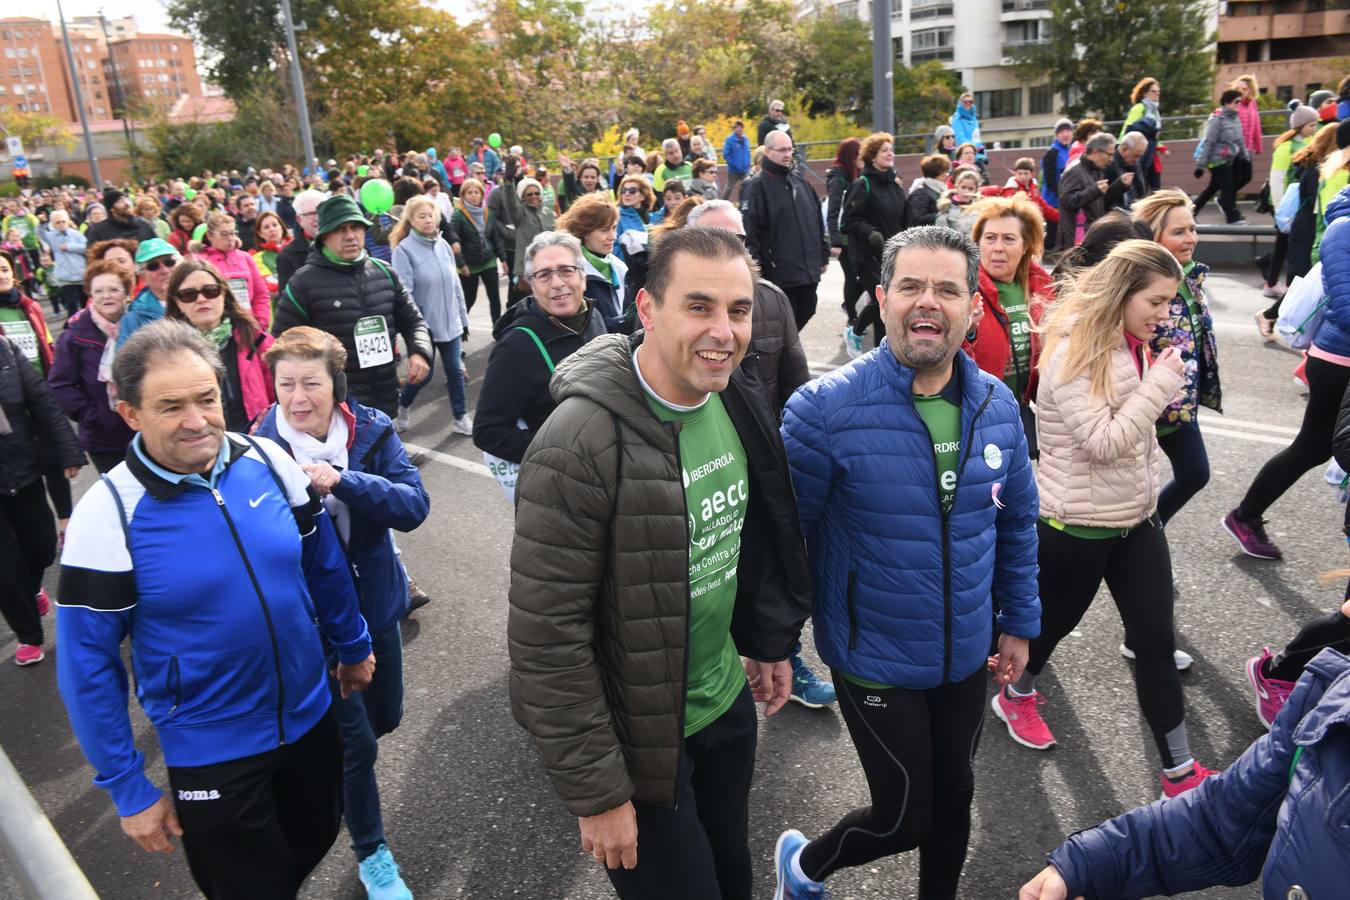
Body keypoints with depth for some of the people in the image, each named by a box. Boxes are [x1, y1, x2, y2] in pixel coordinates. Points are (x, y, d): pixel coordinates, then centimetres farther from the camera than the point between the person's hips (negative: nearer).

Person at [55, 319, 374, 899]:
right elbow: (87, 665, -12)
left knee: (315, 842, 25)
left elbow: (325, 565, 6)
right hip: (210, 754, -4)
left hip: (309, 717, 4)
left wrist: (353, 647, 16)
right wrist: (128, 788, -8)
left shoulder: (268, 462, -9)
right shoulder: (107, 515, -19)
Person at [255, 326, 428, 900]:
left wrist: (342, 481, -33)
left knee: (384, 716, 21)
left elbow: (415, 506, -21)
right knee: (355, 740, 4)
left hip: (375, 600, 4)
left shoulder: (371, 430, -11)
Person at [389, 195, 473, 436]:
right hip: (423, 325, -5)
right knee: (423, 373, 6)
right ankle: (402, 409, 32)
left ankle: (460, 418, 21)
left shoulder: (443, 244, 4)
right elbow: (404, 294, -15)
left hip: (450, 323, 5)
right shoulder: (404, 250, -12)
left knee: (455, 371, 9)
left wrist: (463, 317, 12)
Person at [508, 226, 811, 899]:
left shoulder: (740, 402, -4)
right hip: (637, 741, -6)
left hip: (728, 702, 7)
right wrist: (597, 794, -19)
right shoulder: (580, 446, -29)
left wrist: (770, 642, 16)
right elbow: (546, 640, -25)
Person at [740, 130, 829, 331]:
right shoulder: (756, 186, -7)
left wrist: (823, 255, 18)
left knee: (805, 313, 15)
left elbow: (817, 220, 21)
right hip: (779, 272, -7)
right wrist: (755, 268, -19)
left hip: (809, 269, 7)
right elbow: (749, 231, -15)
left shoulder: (799, 180, 15)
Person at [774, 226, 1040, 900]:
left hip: (968, 654, 5)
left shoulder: (997, 406, -4)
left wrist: (1019, 622, 12)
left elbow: (1017, 522, 8)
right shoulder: (825, 408, -21)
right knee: (906, 816, 8)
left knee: (953, 794, 23)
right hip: (873, 660, -5)